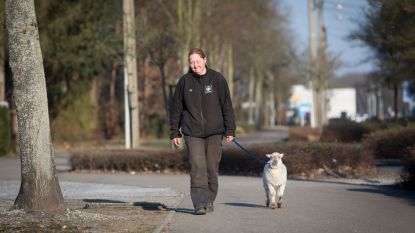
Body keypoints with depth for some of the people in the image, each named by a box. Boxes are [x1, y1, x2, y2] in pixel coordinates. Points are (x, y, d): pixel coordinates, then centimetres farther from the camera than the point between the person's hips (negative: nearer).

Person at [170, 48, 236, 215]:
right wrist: (175, 133, 5)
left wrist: (230, 130, -1)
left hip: (214, 133, 0)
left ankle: (209, 201, 20)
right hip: (192, 134, 0)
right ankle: (199, 204, -14)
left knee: (212, 168, 6)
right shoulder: (184, 81, 3)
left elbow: (227, 106, 3)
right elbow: (176, 109, 8)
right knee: (197, 168, -12)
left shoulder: (217, 79, 1)